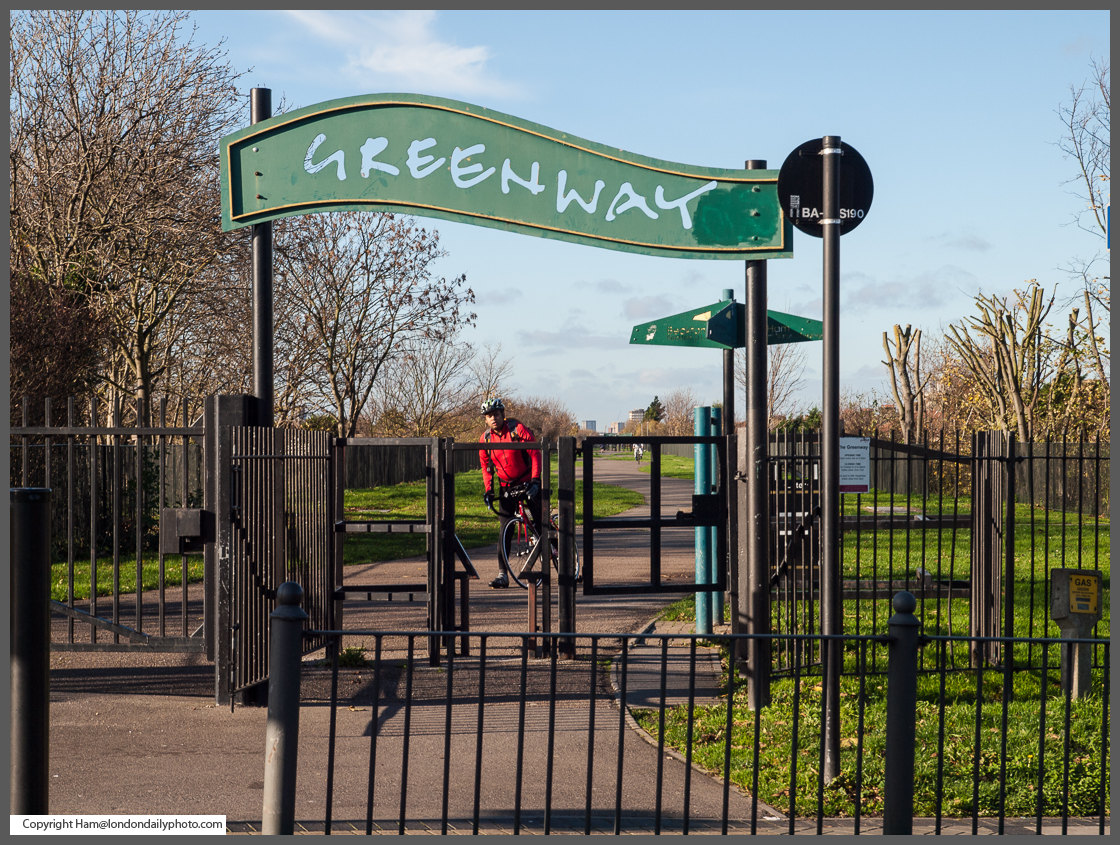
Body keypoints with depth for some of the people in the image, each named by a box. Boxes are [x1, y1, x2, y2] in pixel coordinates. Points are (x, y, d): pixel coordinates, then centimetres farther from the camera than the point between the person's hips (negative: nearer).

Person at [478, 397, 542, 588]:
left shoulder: (518, 429, -14)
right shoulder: (485, 438, -1)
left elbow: (535, 454, -15)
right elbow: (486, 466, 10)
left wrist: (536, 480, -23)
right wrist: (488, 490, -1)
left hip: (528, 483, -3)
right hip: (506, 486, 3)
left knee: (540, 522, -4)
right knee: (504, 528, -6)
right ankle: (502, 573, -8)